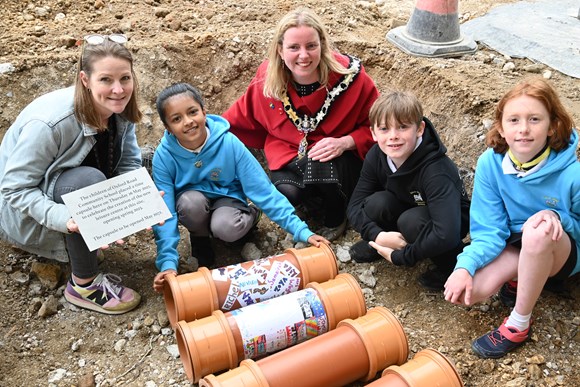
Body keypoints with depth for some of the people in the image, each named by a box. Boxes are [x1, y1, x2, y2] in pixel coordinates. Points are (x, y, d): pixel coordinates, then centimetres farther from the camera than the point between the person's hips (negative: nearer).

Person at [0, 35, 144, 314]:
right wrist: (64, 219, -42)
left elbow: (129, 165, -10)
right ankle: (84, 285, -17)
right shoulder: (48, 122, -33)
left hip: (68, 188, 7)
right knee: (88, 181, -34)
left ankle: (63, 247, 8)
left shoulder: (120, 110, -14)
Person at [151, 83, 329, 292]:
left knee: (226, 227, -34)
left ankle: (250, 218, 3)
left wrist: (301, 231, -26)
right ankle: (199, 238, -1)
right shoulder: (164, 156, -23)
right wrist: (168, 264, -34)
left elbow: (262, 189, -22)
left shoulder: (229, 143, -25)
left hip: (227, 197, -1)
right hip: (193, 202, 1)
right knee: (191, 202, -35)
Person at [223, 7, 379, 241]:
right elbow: (242, 117, 10)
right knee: (286, 194, -31)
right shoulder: (267, 79, -10)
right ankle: (313, 200, 9)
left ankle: (335, 218, -2)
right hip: (290, 156, 2)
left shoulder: (350, 75, -17)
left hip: (340, 158, -1)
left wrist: (345, 142, -25)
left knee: (322, 167, -38)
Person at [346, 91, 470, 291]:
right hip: (408, 208, 5)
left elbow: (446, 234, -45)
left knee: (411, 221, -35)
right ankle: (377, 246, 6)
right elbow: (355, 206, -15)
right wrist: (377, 236, -33)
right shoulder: (376, 156, -19)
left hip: (451, 219, -5)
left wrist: (400, 257, -33)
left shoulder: (435, 170, -36)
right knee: (377, 203, -25)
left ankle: (451, 262, -7)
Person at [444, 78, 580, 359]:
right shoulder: (491, 162, -18)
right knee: (466, 291, -24)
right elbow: (489, 231, -14)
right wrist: (465, 265, -29)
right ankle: (522, 280, 10)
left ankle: (518, 326, -17)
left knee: (539, 232, -39)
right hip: (517, 250, 3)